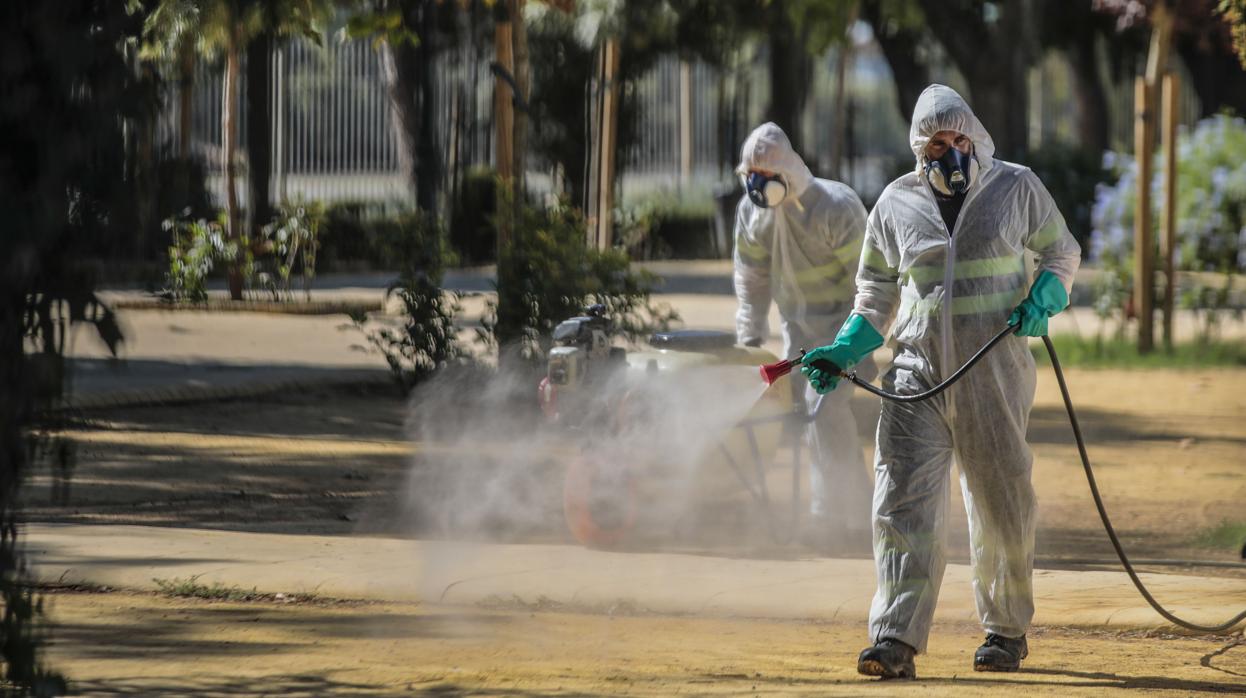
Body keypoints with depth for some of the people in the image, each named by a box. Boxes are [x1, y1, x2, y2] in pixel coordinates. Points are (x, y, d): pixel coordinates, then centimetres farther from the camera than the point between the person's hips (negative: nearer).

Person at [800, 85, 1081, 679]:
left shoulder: (1017, 189, 3)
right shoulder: (896, 204, 7)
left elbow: (1061, 253, 15)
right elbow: (877, 294, 17)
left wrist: (1042, 301, -6)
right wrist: (844, 352, 4)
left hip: (994, 373, -1)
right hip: (917, 373, 1)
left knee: (1002, 505, 8)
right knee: (903, 501, -11)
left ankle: (1006, 629, 26)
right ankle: (896, 641, -16)